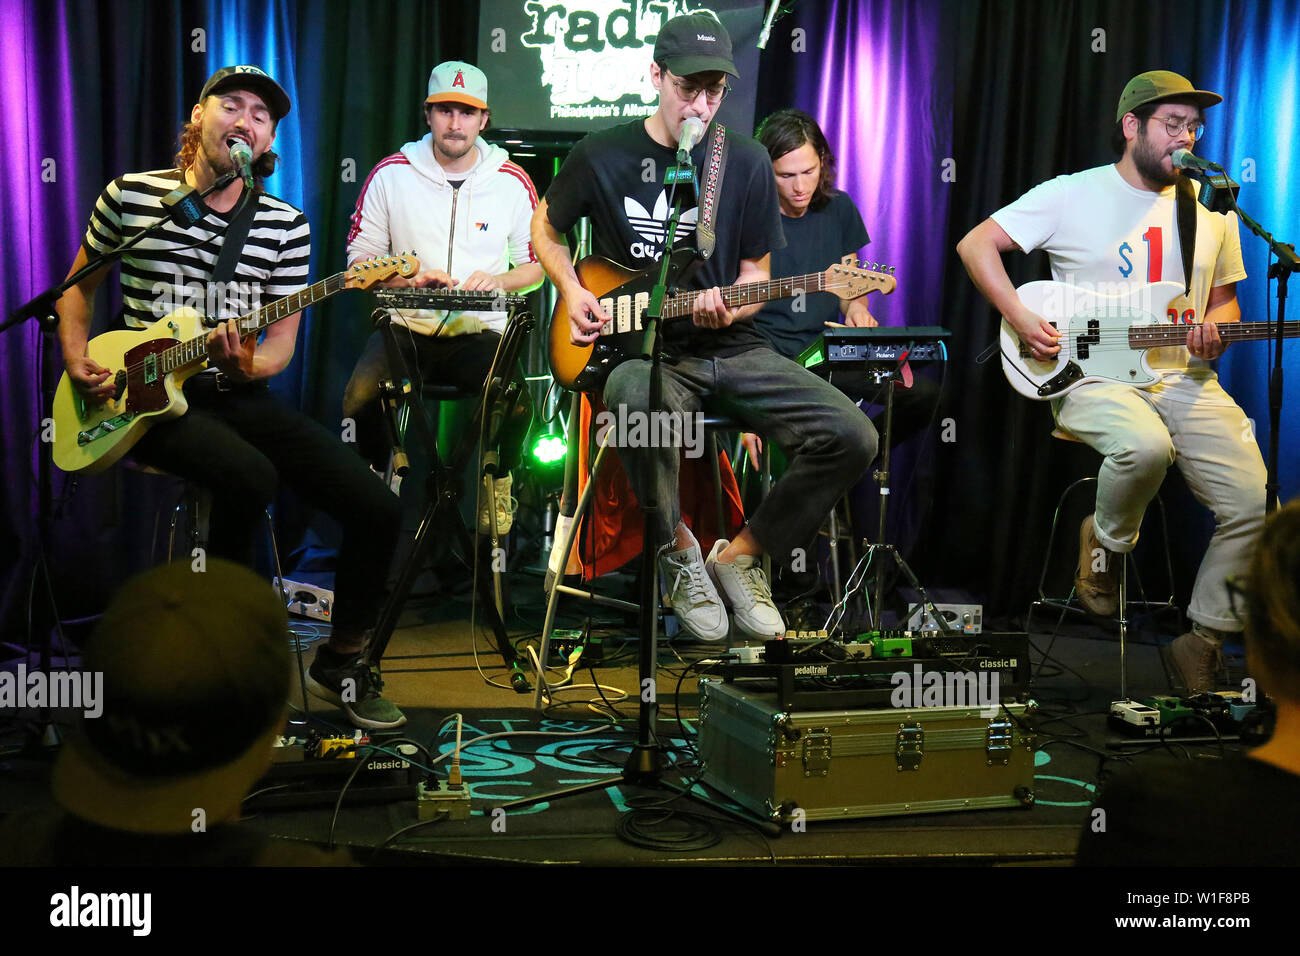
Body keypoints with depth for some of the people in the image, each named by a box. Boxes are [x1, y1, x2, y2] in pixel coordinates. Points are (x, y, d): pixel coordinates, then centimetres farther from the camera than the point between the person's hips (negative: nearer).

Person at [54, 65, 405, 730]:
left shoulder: (286, 225, 5)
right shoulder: (132, 195, 1)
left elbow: (281, 343, 4)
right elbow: (80, 284, 15)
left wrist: (247, 367, -18)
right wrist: (77, 361, -1)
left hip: (241, 394, 3)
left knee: (377, 510, -12)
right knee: (251, 476, -36)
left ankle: (340, 661, 12)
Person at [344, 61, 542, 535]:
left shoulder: (513, 182, 5)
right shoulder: (391, 174, 3)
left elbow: (537, 265, 11)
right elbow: (360, 261, 6)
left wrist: (498, 281, -10)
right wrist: (412, 279, -13)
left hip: (480, 331, 0)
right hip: (405, 327, 0)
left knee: (516, 405, -30)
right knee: (361, 399, -30)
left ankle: (499, 480, 7)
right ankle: (382, 474, 5)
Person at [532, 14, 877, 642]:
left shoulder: (747, 163, 4)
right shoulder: (603, 156, 0)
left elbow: (756, 271, 9)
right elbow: (547, 226, 18)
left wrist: (729, 309, -13)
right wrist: (571, 291, 1)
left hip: (729, 347, 3)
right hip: (639, 352, -3)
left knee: (851, 437, -18)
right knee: (642, 410, -42)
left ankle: (741, 555, 2)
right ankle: (680, 555, -13)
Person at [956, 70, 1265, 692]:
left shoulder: (1212, 212, 13)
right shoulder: (1072, 196, -1)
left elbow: (1224, 301, 22)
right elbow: (975, 245, -2)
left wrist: (1214, 330, -3)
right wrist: (1019, 318, -13)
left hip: (1185, 378, 5)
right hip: (1092, 377, -4)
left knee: (1252, 505, -14)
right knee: (1145, 445, -38)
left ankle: (1204, 639, 7)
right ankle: (1106, 540, -3)